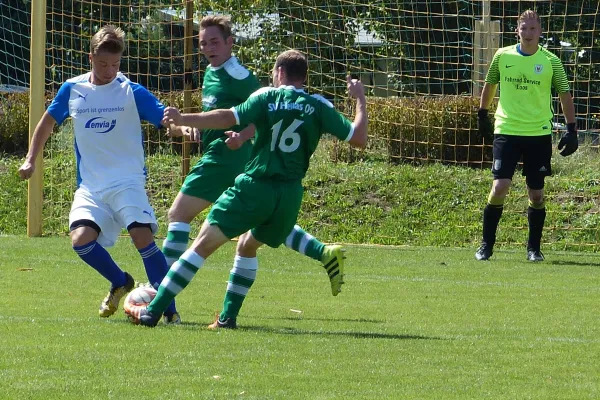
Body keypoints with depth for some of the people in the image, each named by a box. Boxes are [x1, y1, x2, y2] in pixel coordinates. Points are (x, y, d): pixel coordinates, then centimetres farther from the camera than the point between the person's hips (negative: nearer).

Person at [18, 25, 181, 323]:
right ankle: (120, 283, 11)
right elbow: (48, 121, 22)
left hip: (128, 183, -3)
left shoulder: (132, 92, -3)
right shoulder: (72, 90, 7)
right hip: (90, 186, 3)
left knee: (142, 237, -23)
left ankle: (169, 308, -13)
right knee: (81, 239, -19)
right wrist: (31, 160, 20)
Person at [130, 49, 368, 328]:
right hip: (289, 197, 4)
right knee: (247, 246, 28)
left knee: (203, 244, -3)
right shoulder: (318, 106, 6)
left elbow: (228, 118, -10)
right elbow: (359, 138, 5)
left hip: (254, 187, -4)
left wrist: (183, 120, -4)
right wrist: (360, 100, 19)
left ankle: (154, 310, -9)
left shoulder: (267, 97, 1)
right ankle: (228, 316, 21)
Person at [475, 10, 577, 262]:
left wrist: (571, 130, -2)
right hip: (506, 131, 0)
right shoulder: (502, 56, 2)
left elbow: (565, 94, 4)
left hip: (539, 134, 0)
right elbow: (489, 85, 19)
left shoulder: (551, 62, -1)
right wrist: (483, 114, 22)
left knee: (536, 194, 3)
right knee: (499, 187, -12)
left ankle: (534, 248, 19)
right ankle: (486, 245, 1)